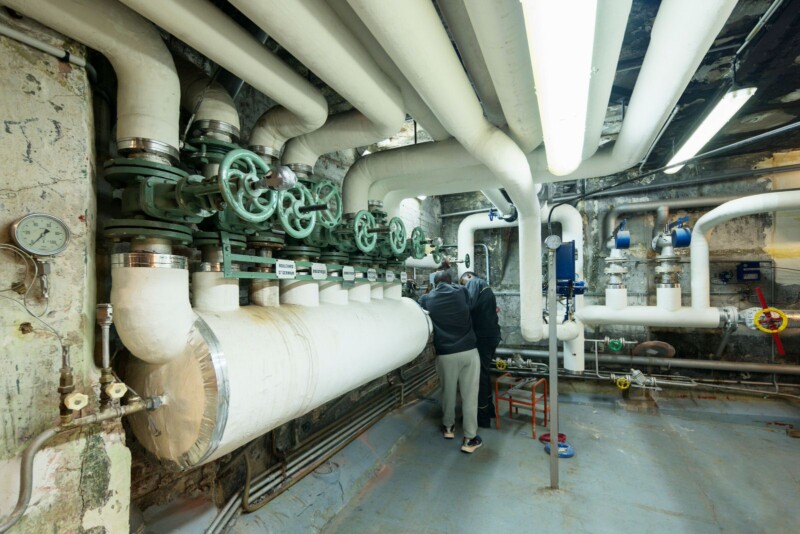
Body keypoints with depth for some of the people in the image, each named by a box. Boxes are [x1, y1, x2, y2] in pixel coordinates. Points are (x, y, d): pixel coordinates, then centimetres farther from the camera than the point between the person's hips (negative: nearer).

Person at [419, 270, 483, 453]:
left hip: (445, 353, 0)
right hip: (469, 350, 0)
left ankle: (448, 426, 37)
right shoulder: (461, 292, 3)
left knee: (448, 391, 19)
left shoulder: (426, 300, 2)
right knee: (469, 394, 8)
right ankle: (470, 438, 15)